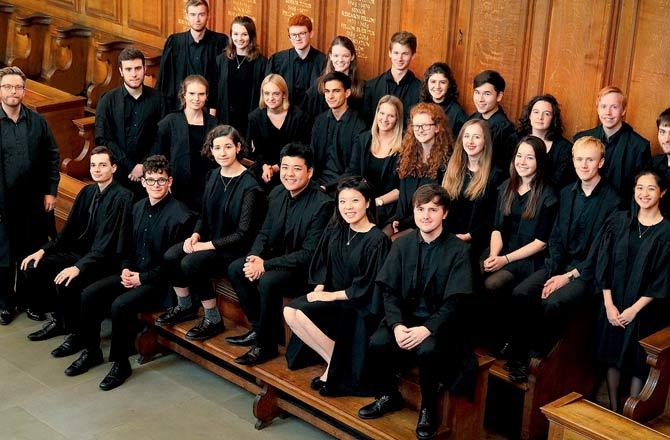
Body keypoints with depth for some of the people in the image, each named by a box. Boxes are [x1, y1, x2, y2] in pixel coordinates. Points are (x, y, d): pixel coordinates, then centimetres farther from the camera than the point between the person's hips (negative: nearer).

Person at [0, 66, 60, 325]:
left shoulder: (37, 121, 2)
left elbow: (52, 156, 7)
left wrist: (51, 191, 2)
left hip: (35, 202, 2)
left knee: (33, 254, 11)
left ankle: (29, 299, 28)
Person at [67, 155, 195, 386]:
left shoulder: (181, 215, -16)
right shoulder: (138, 207, 9)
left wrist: (143, 278, -17)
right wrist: (126, 268, 0)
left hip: (160, 281, -8)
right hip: (133, 274, 8)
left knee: (120, 305, -29)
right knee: (89, 294, -8)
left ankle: (120, 363, -10)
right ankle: (91, 351, 9)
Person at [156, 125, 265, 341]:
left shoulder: (249, 186, -17)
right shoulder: (215, 175, 7)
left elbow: (243, 234, -18)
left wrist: (207, 245, -19)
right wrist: (195, 235, -5)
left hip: (235, 249, -7)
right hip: (209, 239, 7)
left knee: (190, 263, -28)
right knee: (170, 256, -14)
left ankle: (213, 320, -9)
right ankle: (185, 307, 9)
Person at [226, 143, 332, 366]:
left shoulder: (322, 204, -21)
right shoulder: (277, 193, 3)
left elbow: (309, 253, -23)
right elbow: (264, 233, 12)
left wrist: (265, 265, -25)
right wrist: (255, 257, -11)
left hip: (304, 269, -8)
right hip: (277, 258, 8)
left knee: (268, 282, -30)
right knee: (236, 269, -7)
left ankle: (266, 344, -11)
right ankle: (258, 327, 5)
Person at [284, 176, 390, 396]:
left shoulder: (377, 240, -15)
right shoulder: (335, 231, 6)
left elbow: (366, 287, -16)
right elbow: (322, 265, 13)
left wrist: (331, 296, -14)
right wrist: (319, 289, -5)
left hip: (358, 304, -7)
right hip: (330, 294, 7)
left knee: (301, 313, -24)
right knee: (289, 311, -16)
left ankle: (336, 366, -6)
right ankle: (335, 362, -4)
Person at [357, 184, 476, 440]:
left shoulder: (458, 250, -7)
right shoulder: (402, 244, 4)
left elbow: (455, 301, -13)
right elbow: (389, 290, 0)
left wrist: (427, 329, -26)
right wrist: (397, 325, -17)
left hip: (439, 321, -3)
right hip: (406, 316, 4)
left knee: (427, 350, -34)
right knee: (377, 342, -24)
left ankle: (428, 407, -5)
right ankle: (389, 396, 6)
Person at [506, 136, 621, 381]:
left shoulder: (612, 201, -9)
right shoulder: (567, 193, 11)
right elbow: (556, 237, 10)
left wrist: (569, 276, -15)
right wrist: (553, 274, -5)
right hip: (560, 264, 6)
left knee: (553, 303, -30)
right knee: (520, 293, -19)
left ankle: (538, 356, -11)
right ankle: (518, 356, -11)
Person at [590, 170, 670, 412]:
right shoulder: (619, 222, 1)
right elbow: (604, 264, 0)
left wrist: (634, 309, -13)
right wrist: (609, 304, -8)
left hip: (645, 308, -3)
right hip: (613, 304, 3)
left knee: (638, 363, 5)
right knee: (613, 356, 10)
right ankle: (613, 409, 24)